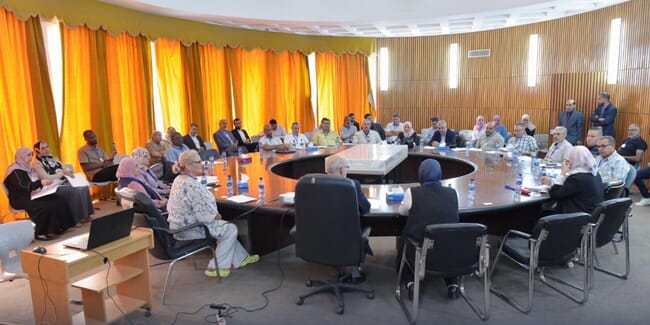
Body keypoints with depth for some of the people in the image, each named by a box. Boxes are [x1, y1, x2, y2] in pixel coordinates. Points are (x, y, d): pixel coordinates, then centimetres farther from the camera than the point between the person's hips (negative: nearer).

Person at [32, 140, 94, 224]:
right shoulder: (36, 163, -1)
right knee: (76, 191, -31)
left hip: (64, 183, 6)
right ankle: (78, 218, -21)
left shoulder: (53, 158, 20)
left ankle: (86, 214, -16)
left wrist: (69, 172, -8)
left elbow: (65, 169, 17)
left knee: (84, 187, -21)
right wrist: (62, 173, -18)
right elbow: (45, 178, -12)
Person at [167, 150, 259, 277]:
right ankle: (217, 267, 10)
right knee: (231, 229, 3)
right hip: (190, 229, -10)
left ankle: (240, 258, 32)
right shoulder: (192, 185, -28)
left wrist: (214, 214, 6)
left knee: (224, 226, 23)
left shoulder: (179, 180, 4)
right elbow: (204, 215, -27)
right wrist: (216, 216, -6)